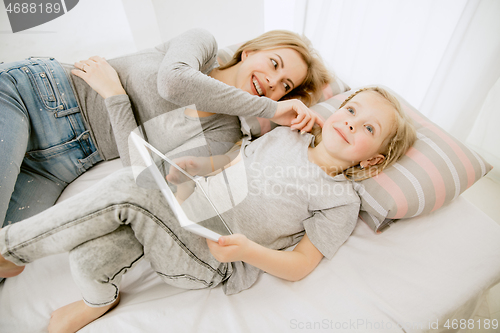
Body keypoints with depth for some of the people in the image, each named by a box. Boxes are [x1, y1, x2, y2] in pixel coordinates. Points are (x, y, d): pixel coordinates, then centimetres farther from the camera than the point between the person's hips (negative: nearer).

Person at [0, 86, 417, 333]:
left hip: (206, 261, -6)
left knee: (129, 186, -23)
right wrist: (195, 165, -3)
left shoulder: (340, 201, -5)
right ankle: (98, 296, 4)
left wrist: (246, 249, -23)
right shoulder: (285, 134, 10)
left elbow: (299, 266, -6)